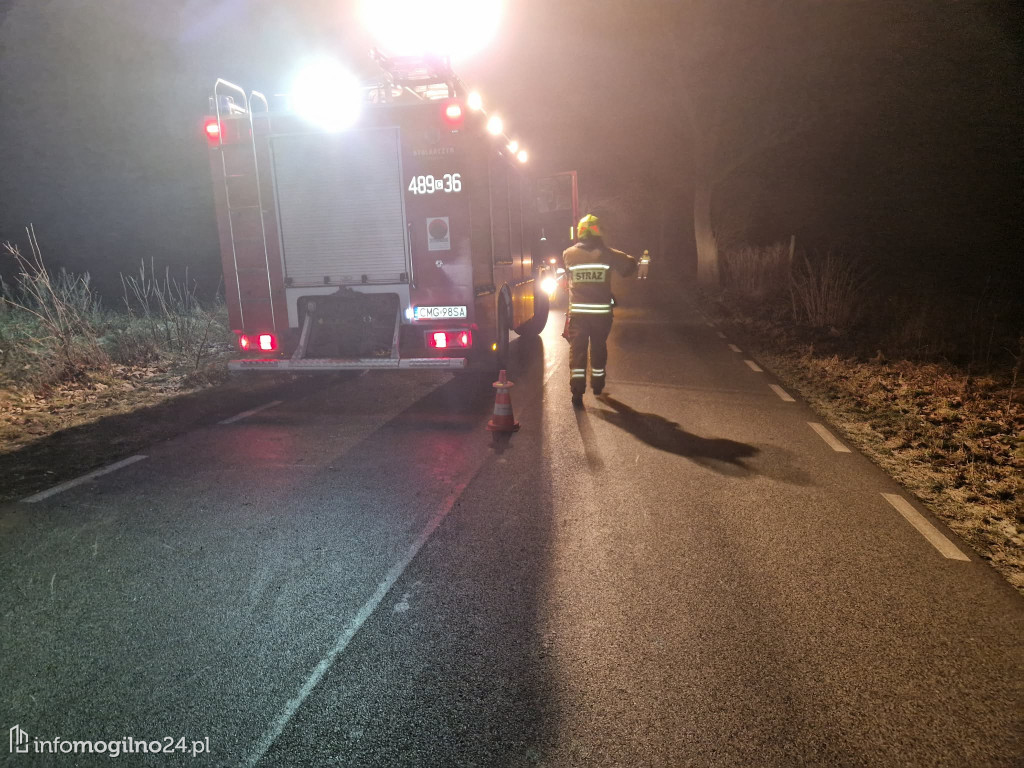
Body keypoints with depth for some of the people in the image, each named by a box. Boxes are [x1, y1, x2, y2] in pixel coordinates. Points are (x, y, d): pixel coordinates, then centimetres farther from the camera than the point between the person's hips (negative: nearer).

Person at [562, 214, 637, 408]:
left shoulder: (569, 254, -3)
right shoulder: (607, 254, -6)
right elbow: (629, 264, 4)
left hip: (578, 311, 0)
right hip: (601, 311, 1)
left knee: (577, 350, 1)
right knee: (598, 348, 17)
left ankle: (577, 390, -9)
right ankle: (597, 383, 33)